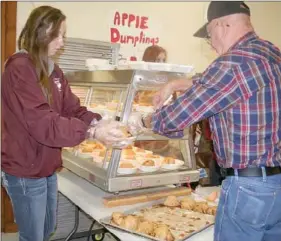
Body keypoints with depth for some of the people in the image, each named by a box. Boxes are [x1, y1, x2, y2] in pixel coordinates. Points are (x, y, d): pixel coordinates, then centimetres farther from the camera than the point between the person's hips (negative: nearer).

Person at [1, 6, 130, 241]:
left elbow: (72, 109, 3)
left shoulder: (53, 70, 8)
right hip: (25, 172, -8)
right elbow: (41, 123, -27)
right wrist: (92, 132, -31)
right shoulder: (19, 68, -19)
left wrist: (99, 122, -15)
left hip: (47, 168, 8)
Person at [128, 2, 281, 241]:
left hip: (249, 185, -9)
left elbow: (178, 116, -18)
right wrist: (175, 84, 20)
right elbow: (213, 83, 21)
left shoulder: (234, 62, -22)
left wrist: (144, 121, 0)